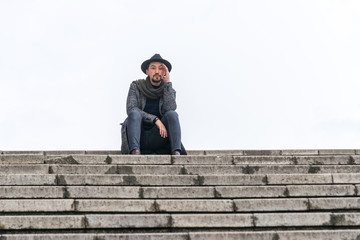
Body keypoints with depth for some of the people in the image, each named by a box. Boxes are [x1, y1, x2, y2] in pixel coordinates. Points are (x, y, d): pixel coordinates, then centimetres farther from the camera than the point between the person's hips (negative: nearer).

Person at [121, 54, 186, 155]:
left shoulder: (169, 91, 11)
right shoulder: (136, 86, 7)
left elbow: (170, 109, -11)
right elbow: (130, 109, -10)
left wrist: (167, 82, -9)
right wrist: (155, 120, -20)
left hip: (157, 138, 1)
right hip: (139, 135, -1)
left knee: (172, 114, -23)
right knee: (135, 113, -28)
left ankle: (176, 153, -39)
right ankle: (135, 153, -46)